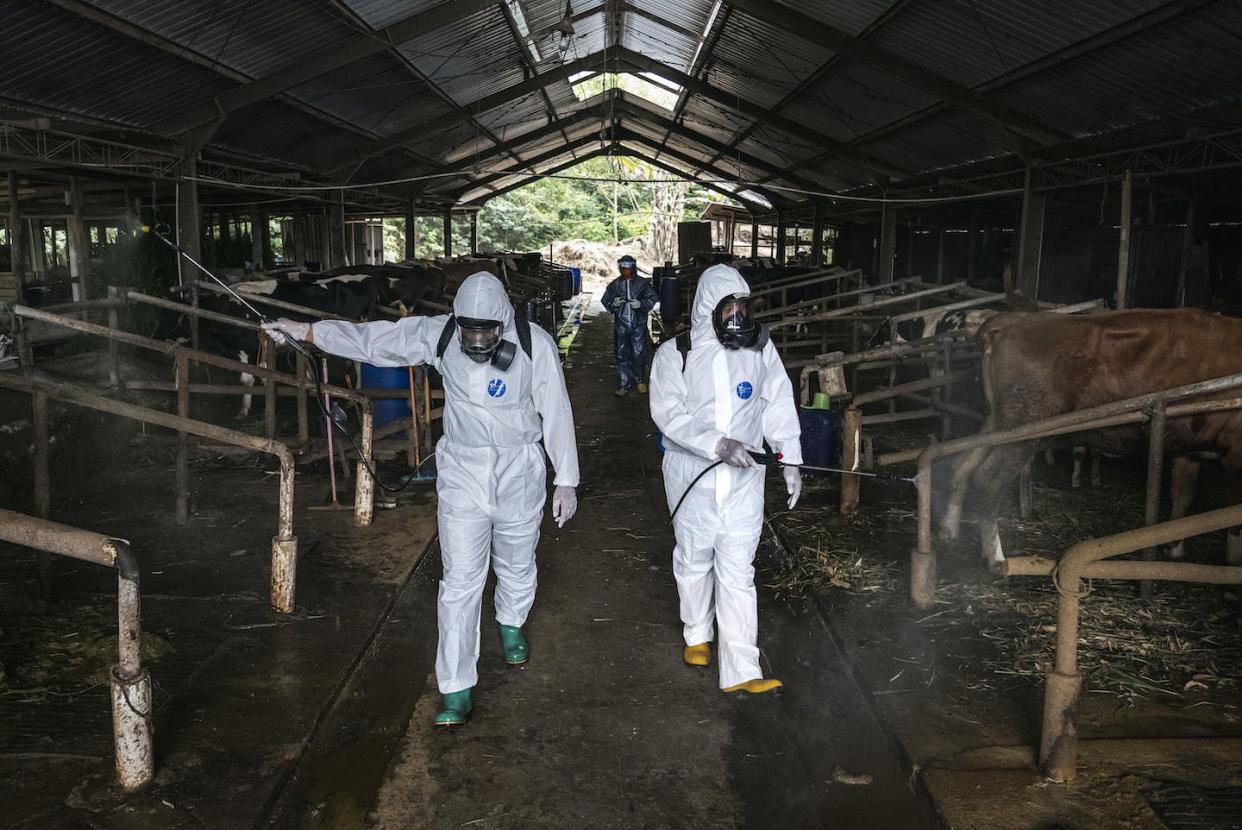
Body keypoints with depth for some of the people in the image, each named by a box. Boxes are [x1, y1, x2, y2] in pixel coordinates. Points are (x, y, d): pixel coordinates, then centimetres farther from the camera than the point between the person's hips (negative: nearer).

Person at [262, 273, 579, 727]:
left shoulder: (536, 344, -15)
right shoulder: (437, 334, -10)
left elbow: (556, 413, -8)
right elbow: (372, 338, -1)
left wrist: (566, 480, -4)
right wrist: (305, 331, -1)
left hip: (521, 473, 0)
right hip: (462, 473, 0)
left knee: (516, 565, 19)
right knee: (460, 583, -3)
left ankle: (511, 625, 53)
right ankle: (456, 690, 5)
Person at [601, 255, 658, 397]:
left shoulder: (642, 283, -1)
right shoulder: (615, 284, 5)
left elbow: (653, 298, 1)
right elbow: (605, 301, 11)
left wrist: (641, 304, -16)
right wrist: (614, 303, -11)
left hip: (638, 325, -2)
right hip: (621, 325, 2)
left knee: (639, 353, 1)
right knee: (622, 355, 2)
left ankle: (640, 381, 22)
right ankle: (623, 385, 8)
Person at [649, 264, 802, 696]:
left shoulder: (760, 348, 0)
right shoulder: (675, 354, -7)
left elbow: (778, 405, 7)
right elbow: (669, 414, -15)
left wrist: (791, 459, 2)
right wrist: (719, 444, -27)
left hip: (744, 479, 0)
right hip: (692, 477, 0)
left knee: (737, 571, -2)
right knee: (694, 560, 17)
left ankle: (741, 670, 0)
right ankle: (698, 635, 42)